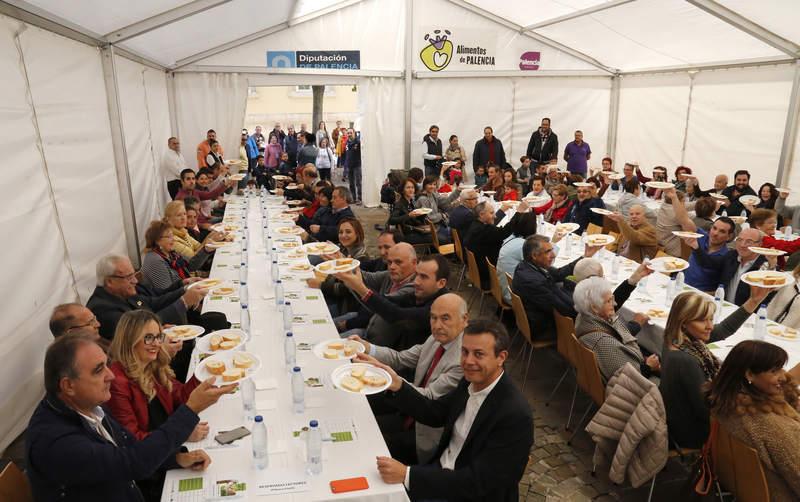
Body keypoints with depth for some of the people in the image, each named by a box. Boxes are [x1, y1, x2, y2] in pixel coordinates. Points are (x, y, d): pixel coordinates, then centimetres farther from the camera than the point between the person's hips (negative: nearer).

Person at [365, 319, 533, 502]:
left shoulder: (515, 415, -27)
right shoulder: (472, 380, -6)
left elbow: (477, 482, -26)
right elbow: (435, 413, 6)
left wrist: (407, 474, -31)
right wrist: (397, 386, -9)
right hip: (441, 471, 6)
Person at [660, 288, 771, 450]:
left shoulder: (680, 338, -11)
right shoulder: (685, 360, -35)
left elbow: (725, 328, 0)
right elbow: (705, 412, -24)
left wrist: (754, 300, -11)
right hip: (692, 433, -7)